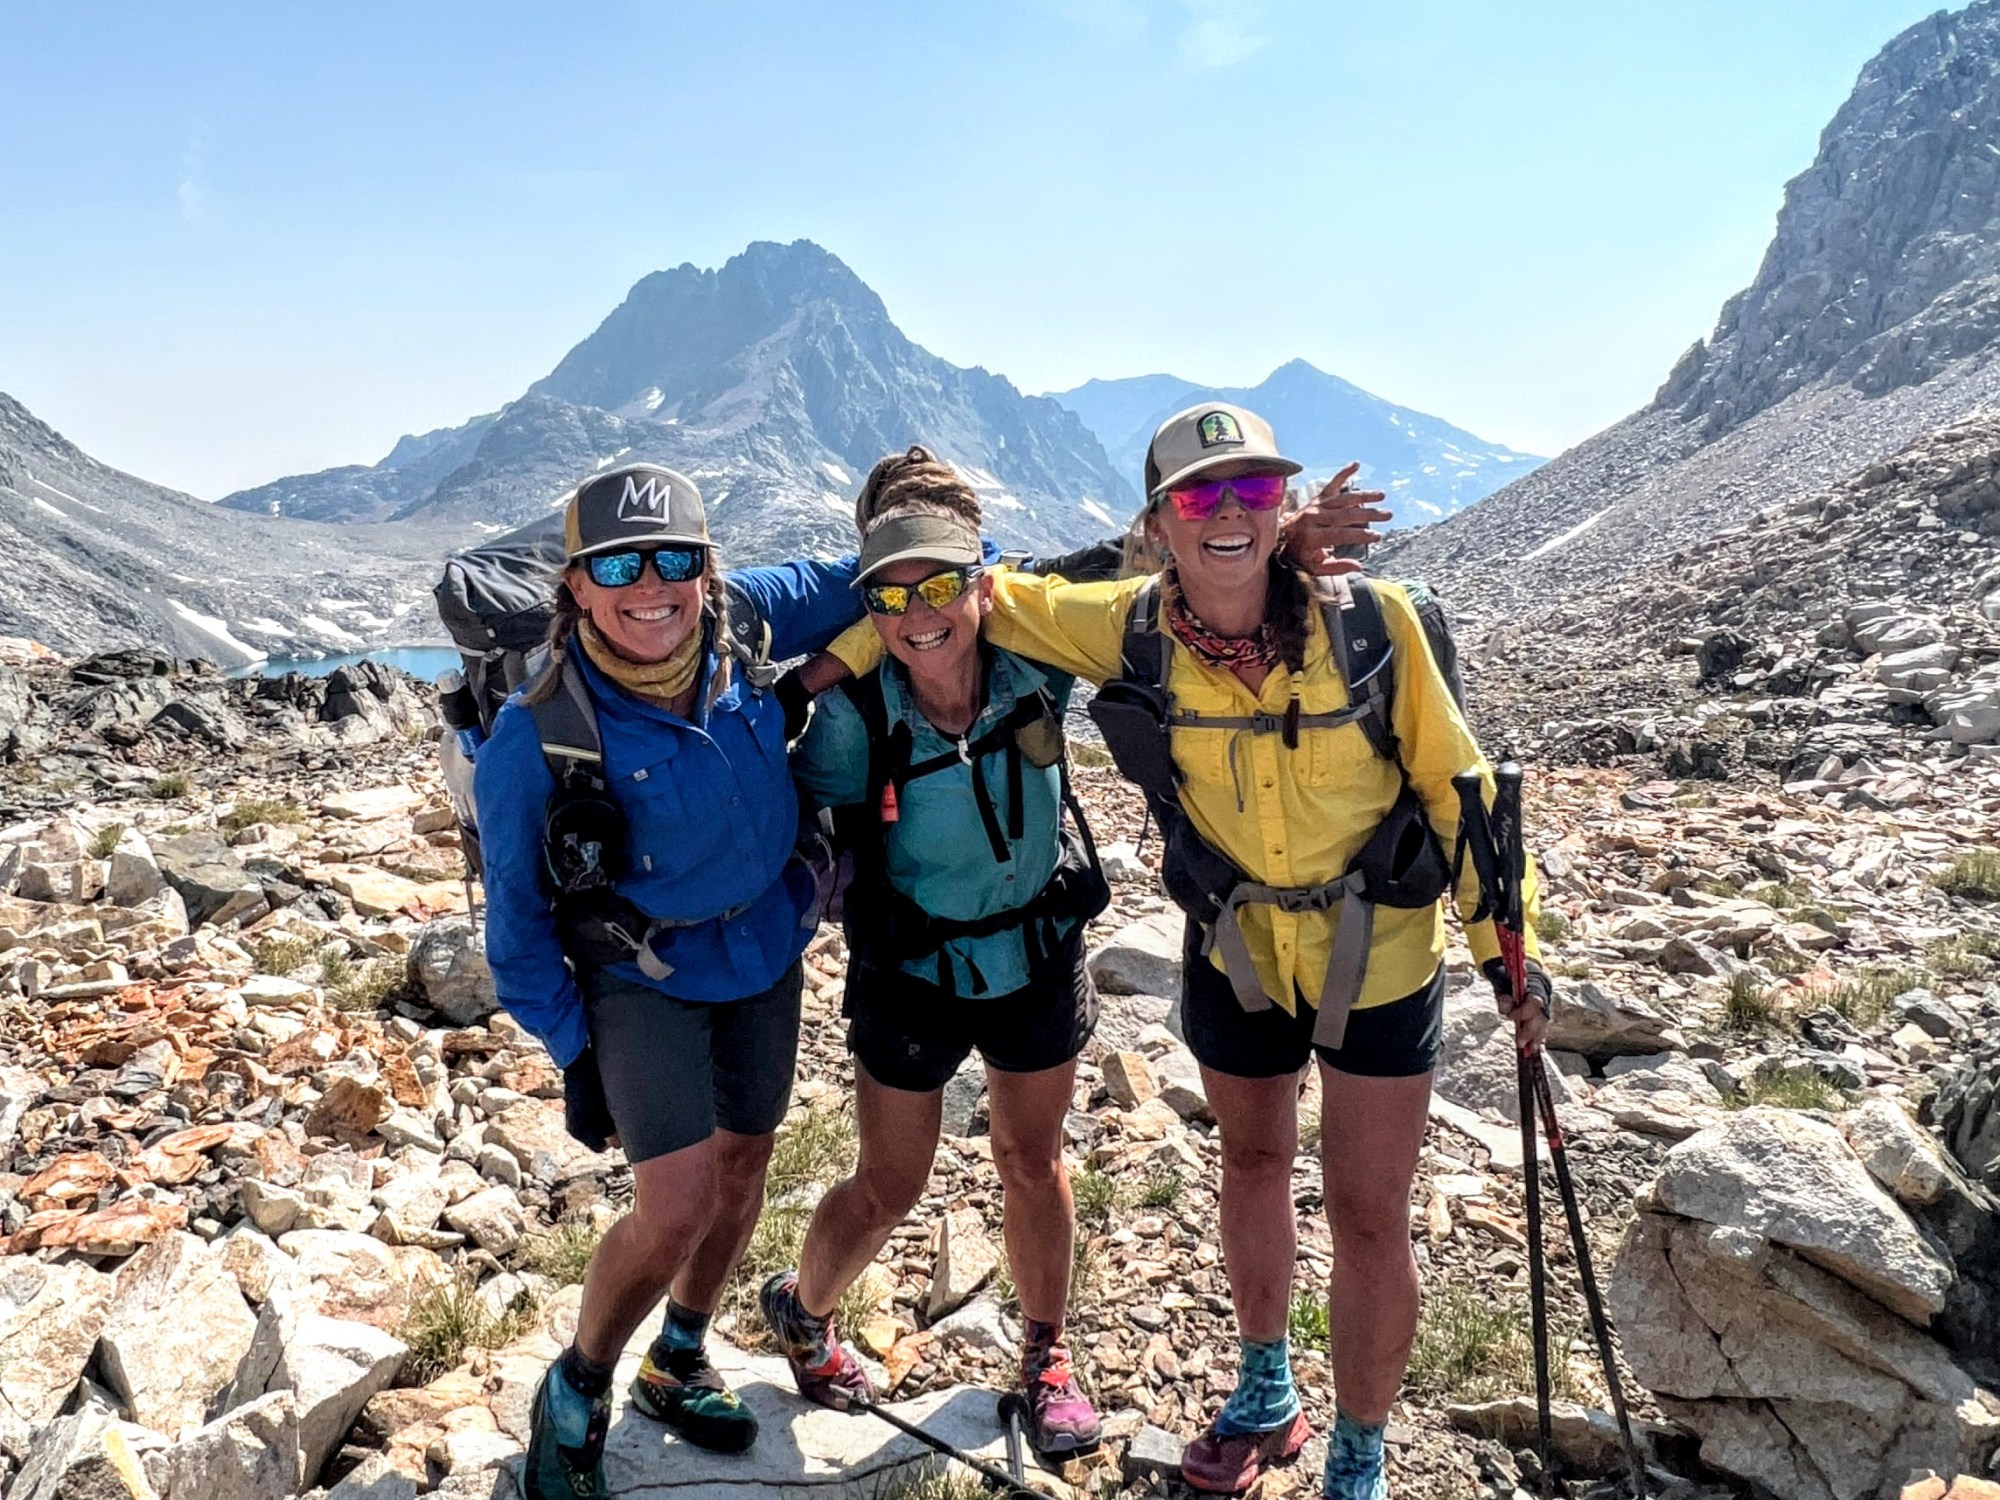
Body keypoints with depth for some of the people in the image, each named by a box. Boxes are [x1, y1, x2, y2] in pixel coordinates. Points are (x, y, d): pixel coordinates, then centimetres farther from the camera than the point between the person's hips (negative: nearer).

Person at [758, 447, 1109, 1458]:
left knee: (1032, 1161, 20)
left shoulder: (1035, 670, -19)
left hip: (1040, 957, 2)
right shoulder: (855, 713, -24)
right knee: (887, 1190, 11)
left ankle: (1045, 1353, 44)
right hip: (913, 976, -2)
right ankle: (801, 1311, 44)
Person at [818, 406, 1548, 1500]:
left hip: (1381, 957, -2)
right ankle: (1265, 1395, 48)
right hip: (1233, 954, 3)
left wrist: (1508, 946, -8)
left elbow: (1452, 780, -10)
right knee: (1251, 1165, 22)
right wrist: (838, 660, -10)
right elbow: (980, 594, -4)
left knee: (1369, 1216, 6)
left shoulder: (1370, 620, -21)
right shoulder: (1131, 631, -16)